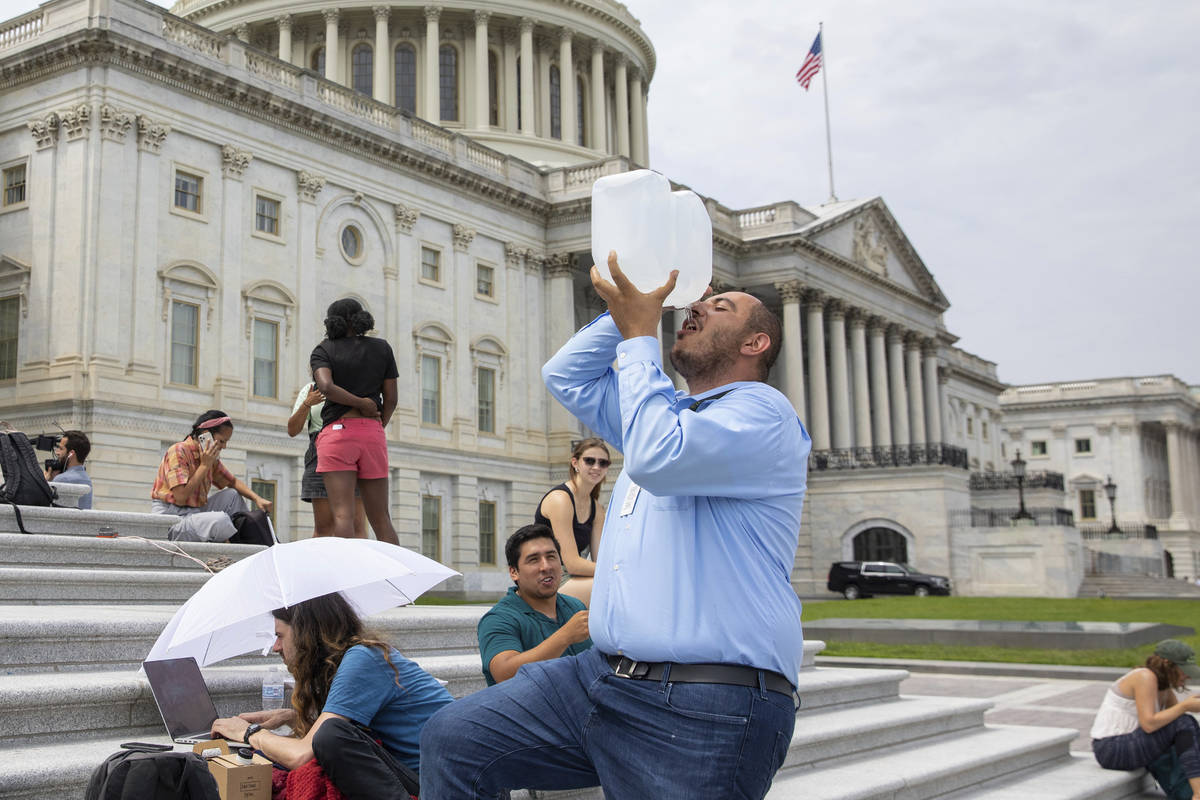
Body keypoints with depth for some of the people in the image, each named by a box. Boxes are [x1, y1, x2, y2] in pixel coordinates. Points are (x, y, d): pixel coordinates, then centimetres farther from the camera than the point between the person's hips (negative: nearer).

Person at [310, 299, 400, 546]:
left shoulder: (324, 351, 6)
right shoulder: (382, 348, 12)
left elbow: (326, 387, -14)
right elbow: (391, 399, 9)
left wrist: (361, 403, -3)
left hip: (337, 431, -2)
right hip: (372, 433, 3)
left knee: (343, 515, -10)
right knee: (381, 518, 8)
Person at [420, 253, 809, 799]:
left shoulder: (763, 411, -6)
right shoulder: (668, 410, 24)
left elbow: (658, 457, -23)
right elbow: (565, 376, 28)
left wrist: (638, 334, -11)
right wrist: (630, 307, 14)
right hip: (603, 674, 9)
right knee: (451, 740, -2)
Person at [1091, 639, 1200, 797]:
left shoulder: (1164, 685, 10)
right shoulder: (1146, 677, -18)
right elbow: (1149, 724, -25)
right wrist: (1186, 706, -19)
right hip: (1112, 750, -10)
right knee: (1184, 724, -18)